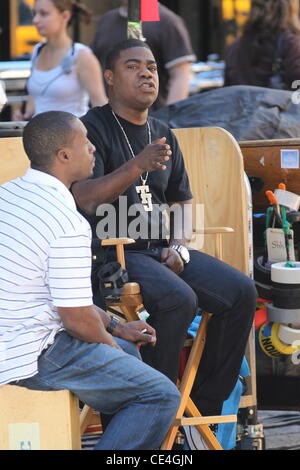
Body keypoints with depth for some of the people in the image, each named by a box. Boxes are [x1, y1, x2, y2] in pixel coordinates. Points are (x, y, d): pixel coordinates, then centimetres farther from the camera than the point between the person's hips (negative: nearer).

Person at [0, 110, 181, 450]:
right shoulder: (68, 224, -22)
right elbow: (78, 319, -20)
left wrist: (116, 329, 17)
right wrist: (109, 340, 2)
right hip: (35, 358, -10)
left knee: (128, 350, 28)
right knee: (161, 396, -6)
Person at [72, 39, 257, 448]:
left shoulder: (163, 135, 18)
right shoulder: (93, 129, -5)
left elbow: (183, 201, 23)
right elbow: (84, 200, -18)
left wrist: (178, 246, 3)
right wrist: (138, 166, -29)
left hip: (161, 249, 7)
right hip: (112, 250, -7)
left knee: (241, 292, -12)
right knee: (178, 299, -33)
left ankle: (205, 406, -4)